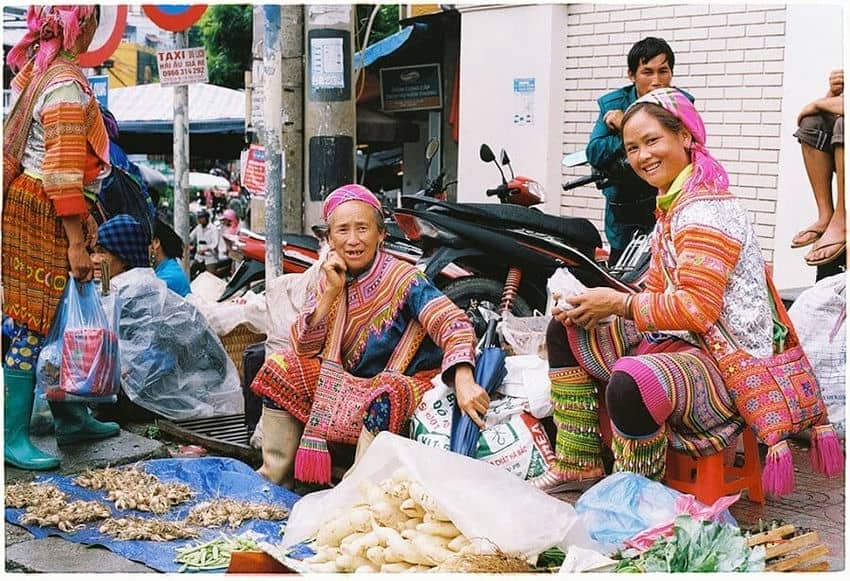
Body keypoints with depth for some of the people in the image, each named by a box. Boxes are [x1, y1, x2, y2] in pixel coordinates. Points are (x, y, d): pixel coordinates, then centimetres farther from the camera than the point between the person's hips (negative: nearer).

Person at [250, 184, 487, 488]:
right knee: (279, 368, -4)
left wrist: (464, 382, -49)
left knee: (381, 397, -37)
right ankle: (275, 480, 5)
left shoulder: (403, 279, -19)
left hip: (402, 381, -6)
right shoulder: (330, 277, -1)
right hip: (345, 379, 6)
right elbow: (304, 349, -5)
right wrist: (331, 291, -18)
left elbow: (453, 325, -31)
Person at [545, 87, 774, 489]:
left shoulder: (704, 208, -17)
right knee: (564, 332, 15)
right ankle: (578, 472, 15)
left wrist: (618, 302, -17)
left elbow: (698, 309, -24)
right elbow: (656, 290, 14)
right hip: (674, 341, 11)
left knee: (631, 383, -41)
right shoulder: (672, 204, 14)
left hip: (731, 366, -11)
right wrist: (593, 305, -2)